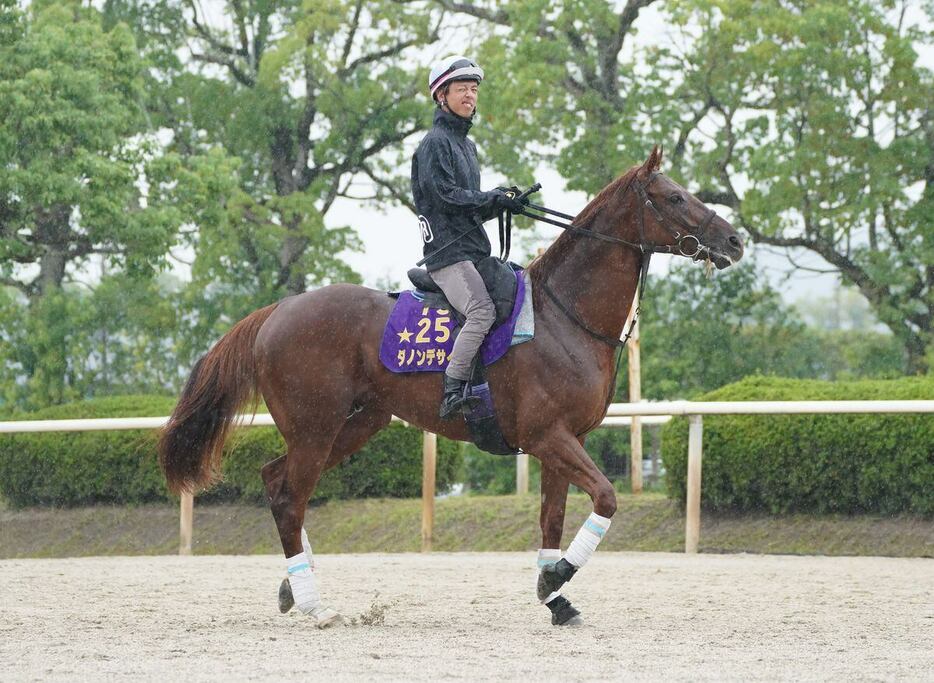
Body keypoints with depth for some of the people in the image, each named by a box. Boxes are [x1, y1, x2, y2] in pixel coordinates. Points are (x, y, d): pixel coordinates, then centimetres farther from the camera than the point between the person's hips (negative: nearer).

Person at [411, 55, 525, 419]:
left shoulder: (467, 145, 24)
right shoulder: (435, 143, -5)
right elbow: (445, 195, -16)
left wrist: (502, 202, 5)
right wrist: (494, 199, -14)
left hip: (475, 249, 10)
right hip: (449, 252, -10)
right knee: (483, 310, -28)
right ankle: (452, 389, -30)